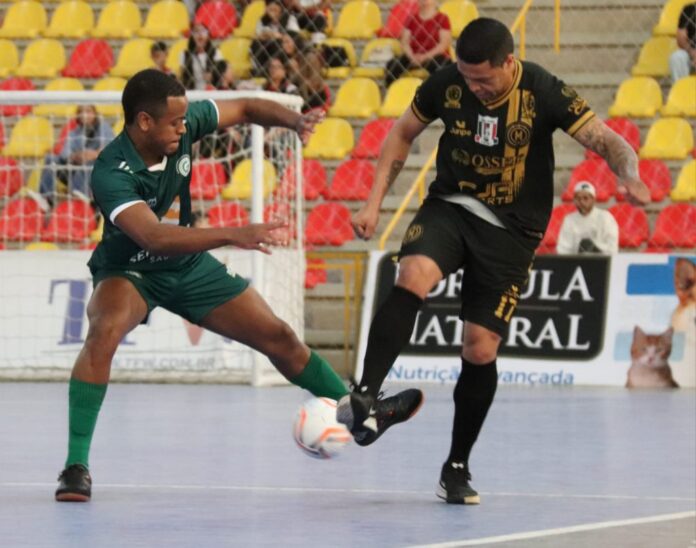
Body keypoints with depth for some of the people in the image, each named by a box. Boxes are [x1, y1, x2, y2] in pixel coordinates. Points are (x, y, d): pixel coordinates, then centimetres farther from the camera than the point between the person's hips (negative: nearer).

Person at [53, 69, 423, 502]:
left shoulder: (182, 124, -18)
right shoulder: (111, 173, -35)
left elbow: (246, 109, -2)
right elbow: (152, 236, -50)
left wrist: (295, 120, -22)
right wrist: (234, 235, -58)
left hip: (188, 264, 5)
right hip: (128, 271, -5)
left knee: (278, 337, 5)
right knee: (105, 330, -36)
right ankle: (77, 464, -29)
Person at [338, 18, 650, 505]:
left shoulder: (543, 93, -16)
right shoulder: (446, 84, -8)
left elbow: (607, 140, -18)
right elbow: (404, 133, 8)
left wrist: (630, 176, -40)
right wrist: (374, 203, 3)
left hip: (511, 230, -1)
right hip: (450, 207, 1)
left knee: (481, 350, -3)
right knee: (413, 277, -31)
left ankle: (457, 467, 14)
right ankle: (365, 398, -36)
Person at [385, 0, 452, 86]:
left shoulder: (442, 19, 2)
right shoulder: (412, 18, 13)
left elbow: (444, 44, -7)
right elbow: (405, 42, 7)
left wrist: (425, 57, -19)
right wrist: (412, 56, -14)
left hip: (435, 56, -4)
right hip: (414, 56, 4)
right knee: (392, 65, -23)